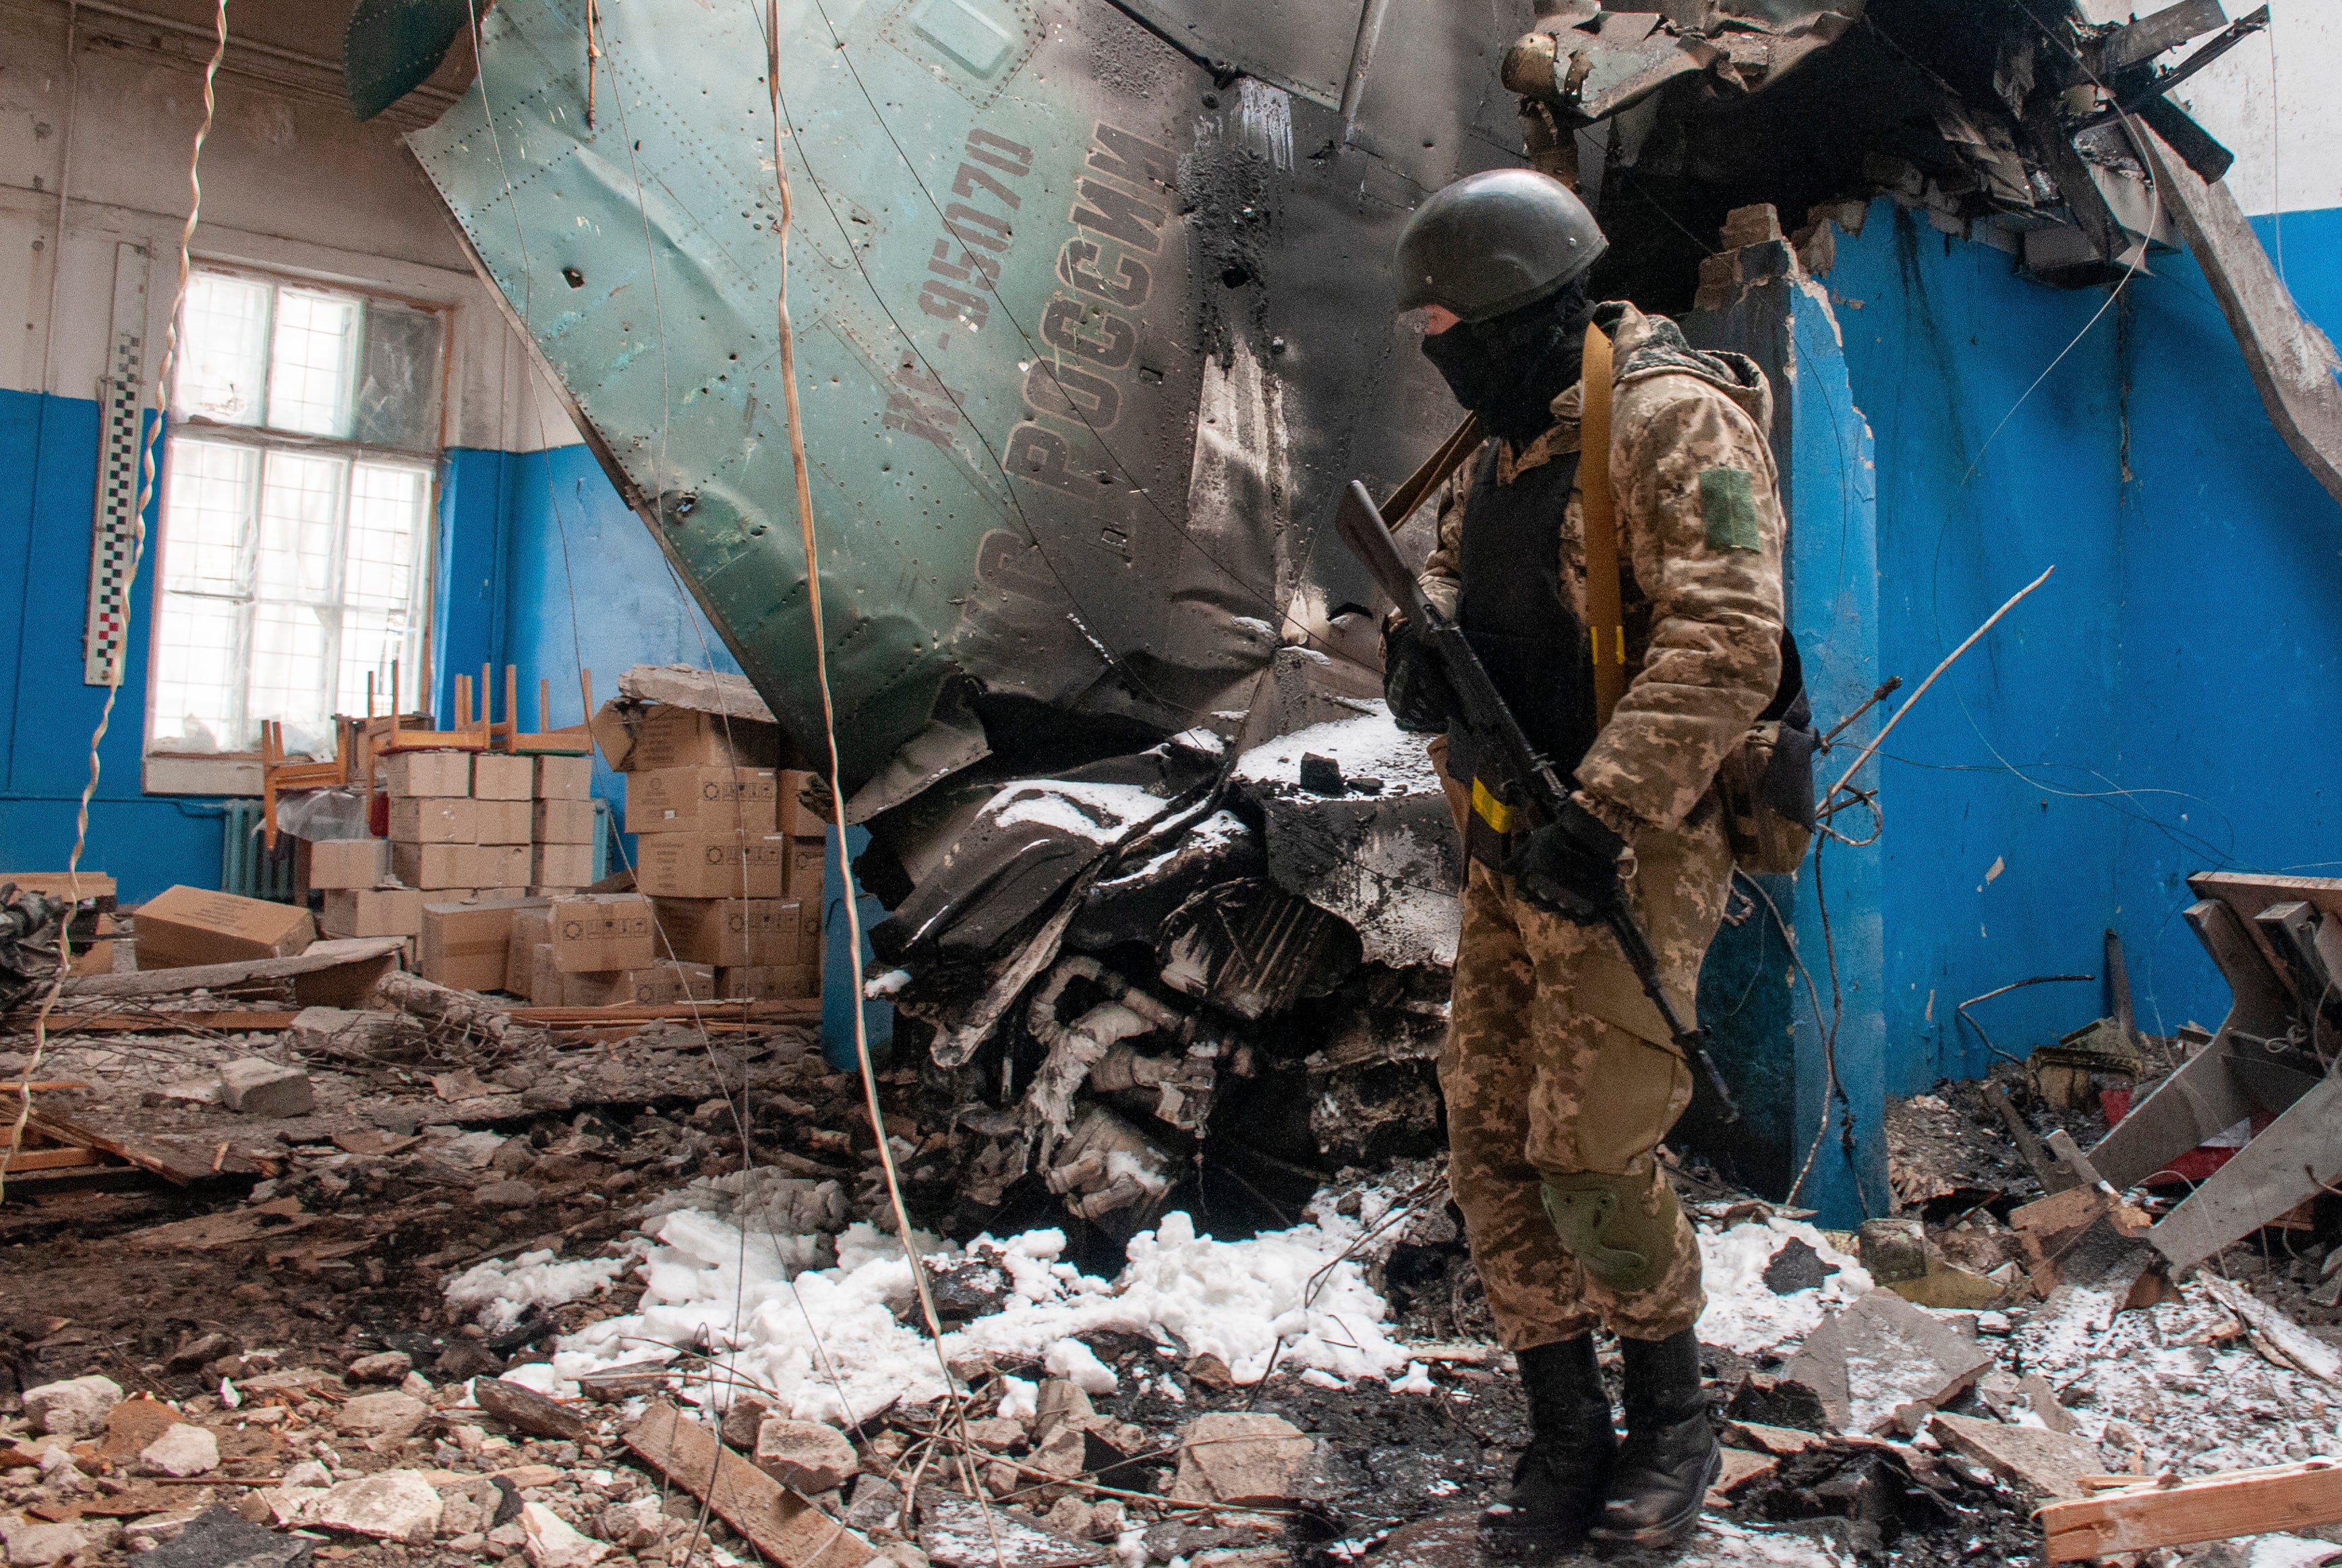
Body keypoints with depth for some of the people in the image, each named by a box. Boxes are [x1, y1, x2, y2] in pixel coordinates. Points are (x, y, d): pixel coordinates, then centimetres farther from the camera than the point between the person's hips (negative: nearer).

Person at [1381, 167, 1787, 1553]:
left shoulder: (1672, 418, -13)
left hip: (1629, 851, -8)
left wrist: (1600, 817, -30)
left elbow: (1727, 644, -23)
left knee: (1591, 1155, -6)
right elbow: (1453, 570, 19)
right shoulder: (1513, 439, 15)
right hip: (1513, 849, 9)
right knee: (1489, 1141, 8)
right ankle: (1567, 1437, 21)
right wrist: (1421, 637, -7)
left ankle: (1676, 1422, 20)